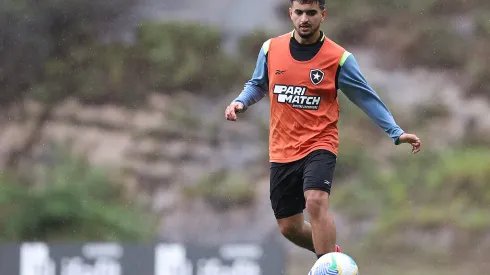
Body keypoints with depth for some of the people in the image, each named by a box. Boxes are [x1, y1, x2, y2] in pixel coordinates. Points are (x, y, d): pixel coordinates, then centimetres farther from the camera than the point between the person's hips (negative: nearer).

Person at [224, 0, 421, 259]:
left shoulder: (339, 58, -7)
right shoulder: (271, 49, 1)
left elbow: (367, 99, 0)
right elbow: (258, 85, 18)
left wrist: (396, 133, -7)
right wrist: (240, 102, -3)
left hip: (319, 144, -4)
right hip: (282, 150, 4)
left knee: (316, 202, -30)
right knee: (289, 227, 9)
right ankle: (332, 253, 38)